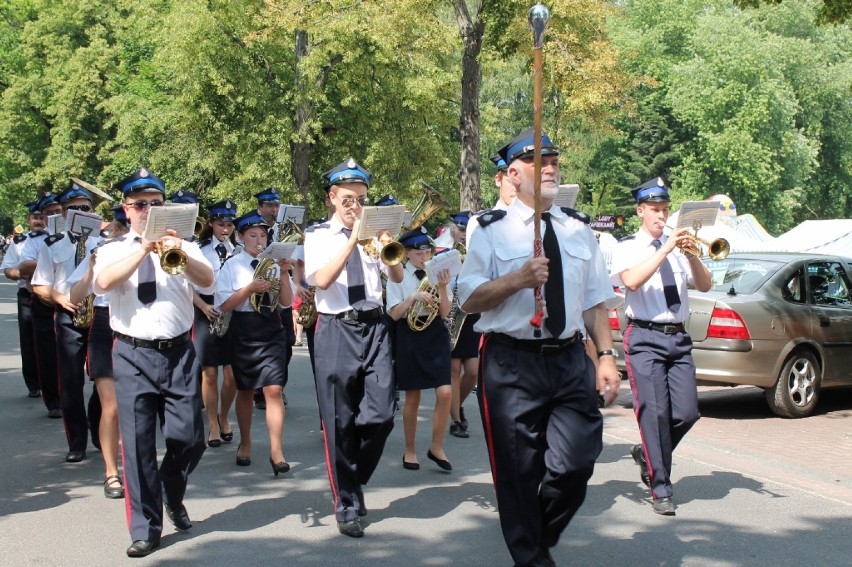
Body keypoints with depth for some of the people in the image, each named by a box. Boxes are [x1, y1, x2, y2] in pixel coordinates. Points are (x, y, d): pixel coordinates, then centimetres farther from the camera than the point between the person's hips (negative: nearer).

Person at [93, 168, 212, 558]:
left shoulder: (183, 246, 9)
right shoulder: (113, 250, 8)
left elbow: (206, 280, -9)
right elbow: (103, 282, -14)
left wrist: (180, 255, -29)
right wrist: (144, 249, -22)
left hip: (179, 353, 1)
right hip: (133, 355, -1)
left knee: (189, 438, 1)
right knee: (137, 442, -2)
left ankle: (172, 496, 32)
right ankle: (145, 528, 8)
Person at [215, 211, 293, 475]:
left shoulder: (273, 263, 5)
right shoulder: (232, 265, -1)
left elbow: (287, 302, 0)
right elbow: (224, 305, -8)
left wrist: (283, 273, -13)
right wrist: (250, 288, -20)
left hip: (272, 330, 1)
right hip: (244, 331, -1)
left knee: (274, 389, -10)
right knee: (245, 390, 12)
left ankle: (276, 451, -10)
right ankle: (245, 443, 31)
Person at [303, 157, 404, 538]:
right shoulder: (318, 235, 4)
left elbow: (397, 278, 5)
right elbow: (322, 279, -13)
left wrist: (388, 248, -14)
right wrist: (353, 239, -19)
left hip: (375, 326, 3)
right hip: (337, 331, -2)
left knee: (380, 416, -5)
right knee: (340, 422, 1)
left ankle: (354, 480, 22)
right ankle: (346, 504, 14)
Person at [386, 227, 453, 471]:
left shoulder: (436, 274, 5)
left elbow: (444, 312, -1)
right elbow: (394, 314, -8)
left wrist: (442, 287, -16)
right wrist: (414, 297, -21)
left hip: (436, 334, 2)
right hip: (410, 335, -2)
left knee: (445, 393, -9)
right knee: (412, 397, 6)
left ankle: (436, 447, 7)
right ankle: (410, 450, 21)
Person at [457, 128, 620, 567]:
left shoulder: (578, 229, 11)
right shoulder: (493, 230, -1)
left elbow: (594, 301, 13)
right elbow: (469, 300, -5)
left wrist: (606, 356, 4)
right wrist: (517, 279, -18)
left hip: (570, 359, 3)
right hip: (511, 363, -3)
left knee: (576, 463, -1)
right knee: (519, 470, 3)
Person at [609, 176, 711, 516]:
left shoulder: (678, 246, 14)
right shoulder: (628, 247, 2)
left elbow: (704, 285, 6)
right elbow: (632, 280, -18)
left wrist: (691, 254, -10)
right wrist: (665, 250, -19)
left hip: (678, 337, 5)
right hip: (645, 338, -4)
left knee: (687, 413, 0)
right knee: (655, 412, -9)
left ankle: (647, 454, 27)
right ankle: (661, 490, -1)